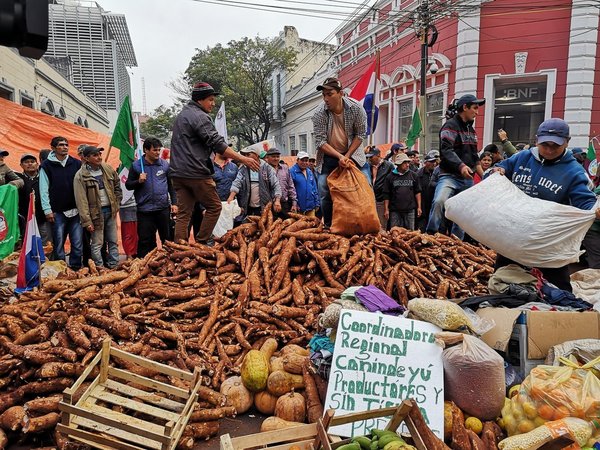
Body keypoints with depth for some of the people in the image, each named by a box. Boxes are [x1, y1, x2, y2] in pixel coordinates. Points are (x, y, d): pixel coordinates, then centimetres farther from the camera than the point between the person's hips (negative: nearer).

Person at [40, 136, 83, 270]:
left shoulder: (77, 164, 8)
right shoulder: (47, 166, 3)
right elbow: (44, 190, 1)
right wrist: (47, 210, -6)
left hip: (76, 210, 2)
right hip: (58, 212, -1)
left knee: (78, 244, 2)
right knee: (59, 245, 4)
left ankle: (76, 269, 12)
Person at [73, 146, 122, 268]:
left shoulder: (108, 169, 2)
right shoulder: (80, 176, -12)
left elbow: (117, 186, 16)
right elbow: (81, 200, -14)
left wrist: (117, 204, 8)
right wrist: (86, 221, -17)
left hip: (111, 210, 5)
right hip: (96, 212, -5)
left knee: (113, 241, 12)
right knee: (97, 244, 1)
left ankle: (114, 267, 23)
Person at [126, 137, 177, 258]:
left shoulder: (164, 164, 6)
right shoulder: (136, 165, 1)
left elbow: (171, 185, 12)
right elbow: (128, 185, 5)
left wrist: (174, 203, 6)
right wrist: (139, 181, -15)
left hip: (163, 208, 2)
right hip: (145, 210, -2)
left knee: (167, 238, 10)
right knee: (145, 241, 1)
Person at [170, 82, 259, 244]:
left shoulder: (182, 115, 22)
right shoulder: (199, 117, -10)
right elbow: (217, 144, -18)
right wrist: (243, 159, -19)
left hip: (178, 173, 9)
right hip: (196, 173, -9)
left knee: (183, 213, 7)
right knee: (214, 207, 4)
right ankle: (202, 243, 3)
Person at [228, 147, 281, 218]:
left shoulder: (267, 168, 2)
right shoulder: (243, 170, 9)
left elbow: (276, 185, -1)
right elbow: (236, 183, -3)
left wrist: (277, 200, -14)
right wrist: (231, 196, -21)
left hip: (263, 208, -2)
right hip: (247, 209, 3)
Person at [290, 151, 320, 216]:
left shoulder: (309, 172, 14)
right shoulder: (292, 171, -7)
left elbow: (315, 188, 18)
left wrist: (317, 203, 13)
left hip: (311, 206, 6)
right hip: (299, 207, -6)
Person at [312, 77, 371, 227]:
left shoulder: (356, 108, -15)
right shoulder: (319, 114, -18)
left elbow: (360, 134, -8)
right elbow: (320, 142, -17)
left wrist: (347, 156, -16)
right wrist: (339, 157, -27)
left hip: (352, 152, 1)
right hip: (328, 155, 0)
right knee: (325, 192, -4)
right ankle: (329, 226, 13)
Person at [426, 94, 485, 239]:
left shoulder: (471, 129, 21)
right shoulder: (450, 126, -5)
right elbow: (447, 150, -20)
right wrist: (461, 166, -35)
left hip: (468, 180, 8)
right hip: (450, 176, -8)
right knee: (439, 201, -34)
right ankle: (430, 236, -24)